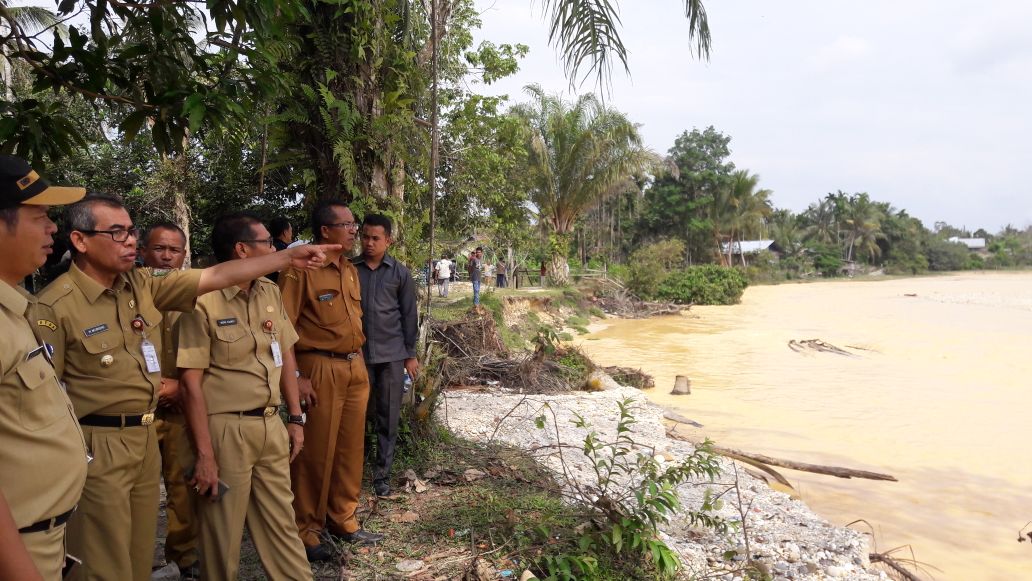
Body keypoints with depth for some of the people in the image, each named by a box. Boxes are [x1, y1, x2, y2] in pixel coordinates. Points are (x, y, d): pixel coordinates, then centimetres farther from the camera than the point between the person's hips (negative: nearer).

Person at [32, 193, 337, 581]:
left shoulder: (143, 284, 1)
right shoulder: (55, 306, -16)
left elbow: (217, 276, -2)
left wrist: (288, 257, -5)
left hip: (146, 437, 6)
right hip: (95, 446, -6)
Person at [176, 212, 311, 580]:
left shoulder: (270, 292, 6)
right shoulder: (203, 301, -14)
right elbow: (191, 382, -14)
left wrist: (295, 419, 11)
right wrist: (205, 454, -14)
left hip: (272, 426, 6)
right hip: (227, 431, -5)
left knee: (282, 524, 15)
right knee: (223, 534, 11)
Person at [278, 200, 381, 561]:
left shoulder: (350, 270, 14)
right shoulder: (300, 268, -11)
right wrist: (295, 377, -16)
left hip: (355, 368, 7)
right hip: (321, 369, -7)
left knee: (351, 448, 13)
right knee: (316, 452, 2)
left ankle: (342, 520, 28)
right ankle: (306, 530, 17)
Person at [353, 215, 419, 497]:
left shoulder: (401, 273, 2)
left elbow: (409, 315, 5)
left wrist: (411, 354, 3)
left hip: (391, 354, 0)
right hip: (357, 353, 0)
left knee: (388, 416, 5)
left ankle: (382, 473, 15)